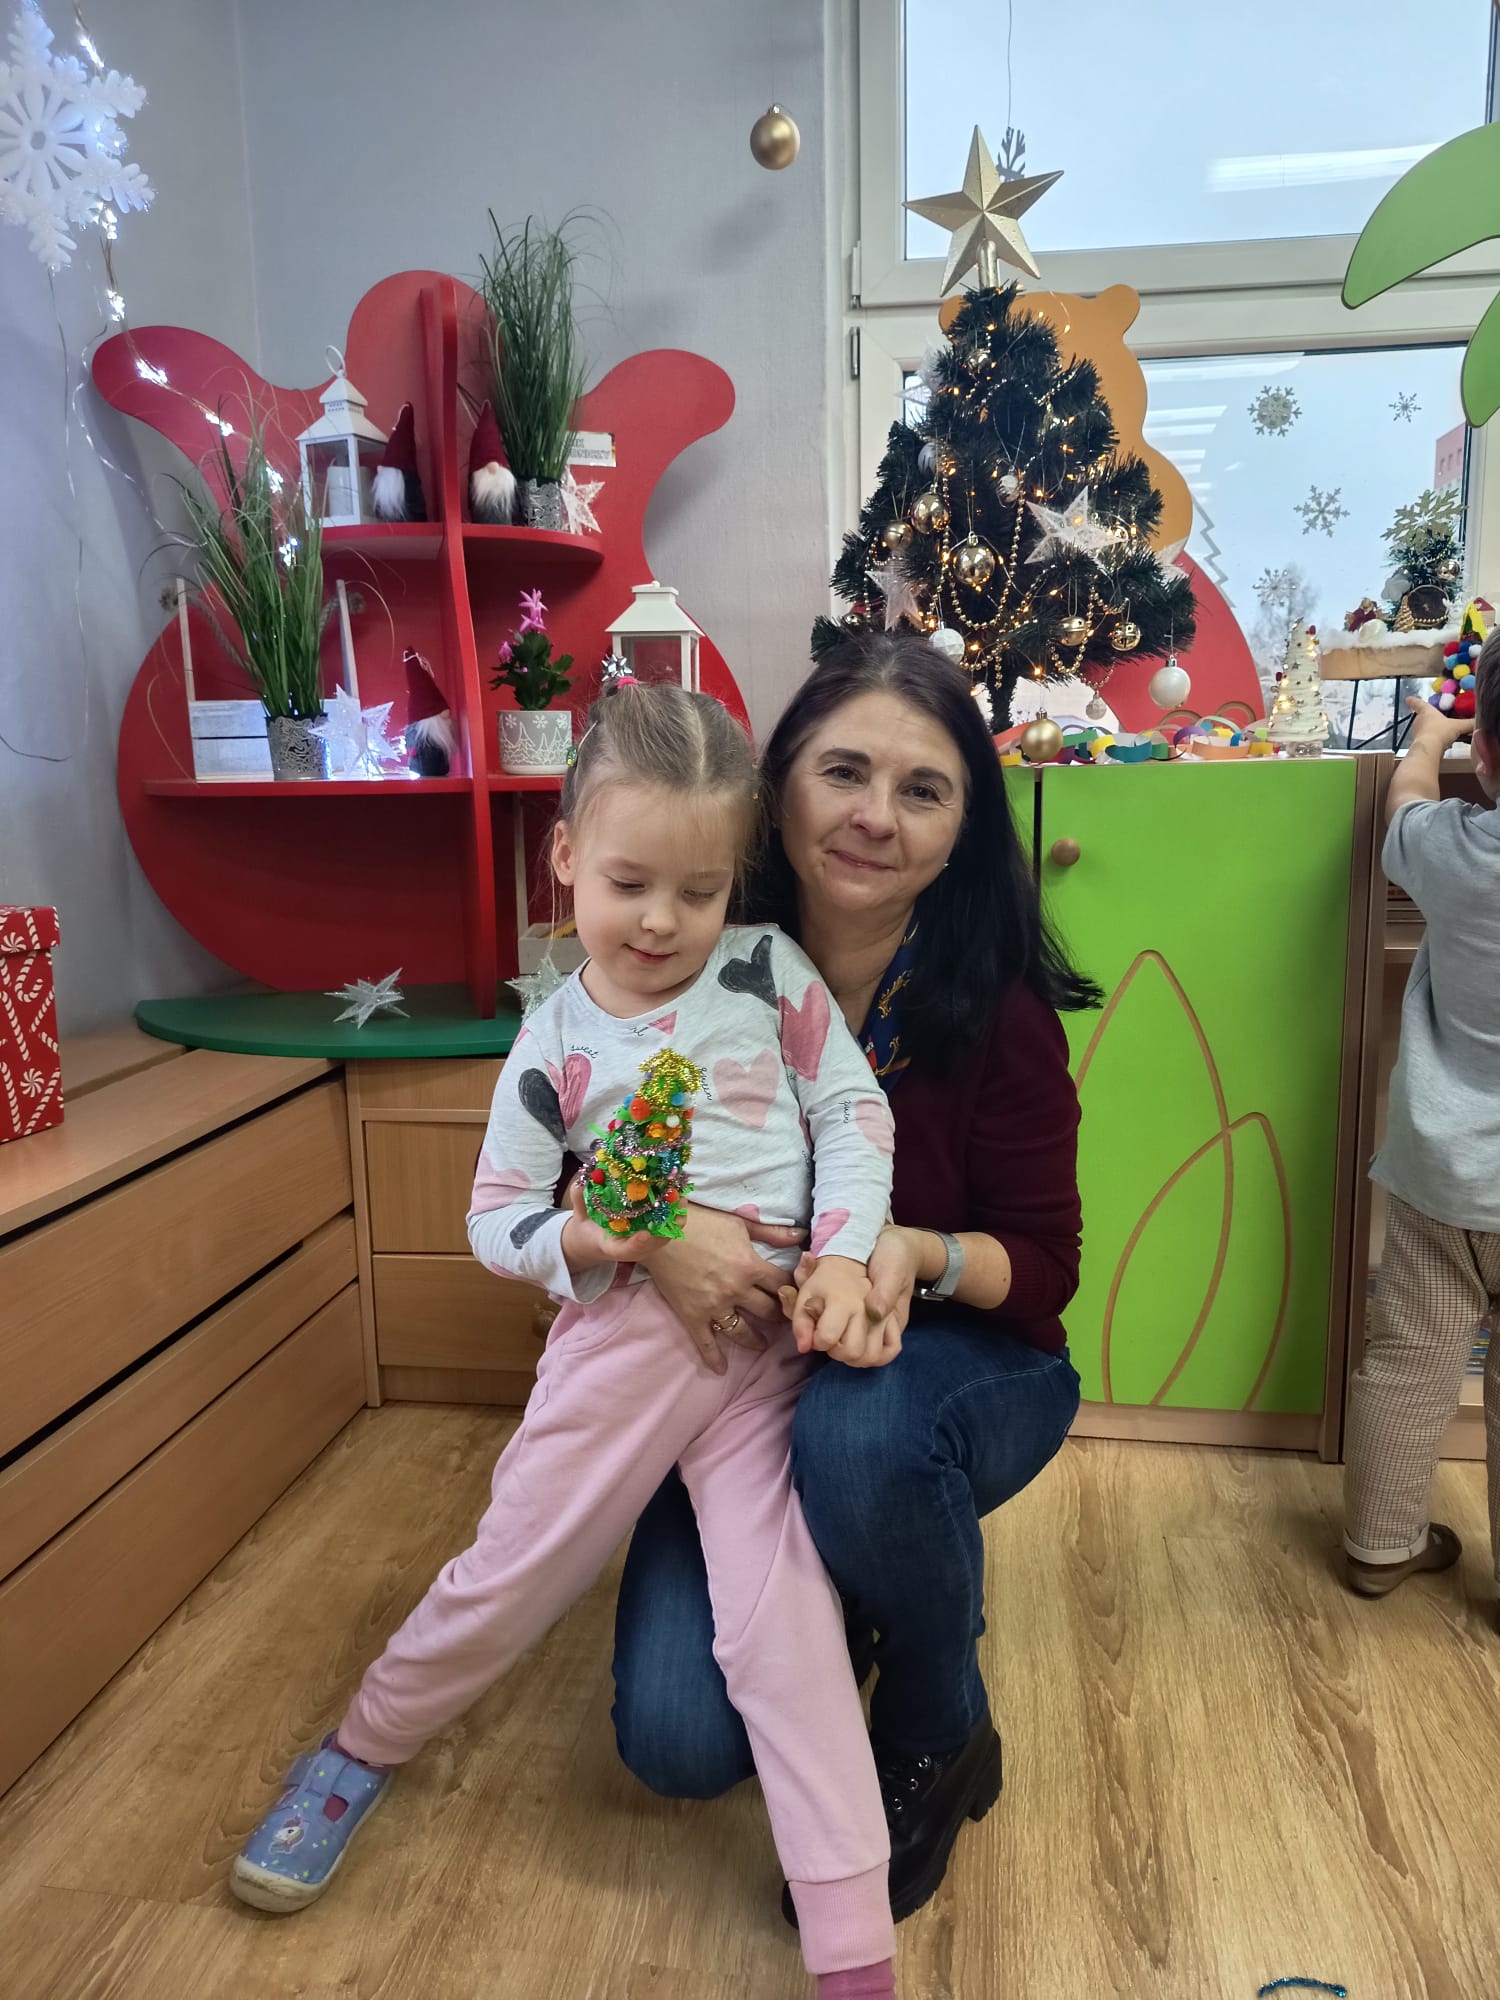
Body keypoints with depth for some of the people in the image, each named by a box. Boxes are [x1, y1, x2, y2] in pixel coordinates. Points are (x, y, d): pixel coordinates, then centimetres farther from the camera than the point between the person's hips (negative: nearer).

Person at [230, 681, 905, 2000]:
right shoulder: (555, 1048, 0)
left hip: (770, 1342, 0)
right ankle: (363, 1750, 42)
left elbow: (856, 1114, 0)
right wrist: (577, 1240, -17)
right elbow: (494, 1219, 4)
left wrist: (844, 1260, -14)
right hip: (623, 1336, 1)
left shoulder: (770, 972, 0)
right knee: (511, 1574, 12)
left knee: (779, 1622, -3)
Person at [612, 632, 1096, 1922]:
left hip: (961, 1372, -1)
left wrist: (920, 1255, -33)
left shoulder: (996, 1006, -18)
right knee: (679, 1741, -12)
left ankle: (941, 1739, -5)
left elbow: (1044, 1271, -11)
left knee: (853, 1430, -38)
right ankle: (835, 1620, 24)